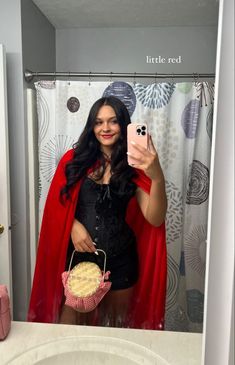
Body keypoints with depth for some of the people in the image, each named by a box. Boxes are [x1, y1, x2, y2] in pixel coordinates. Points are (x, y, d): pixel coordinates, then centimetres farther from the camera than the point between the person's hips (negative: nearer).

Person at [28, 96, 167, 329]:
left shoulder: (135, 165, -5)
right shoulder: (75, 160, -2)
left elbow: (155, 219, -16)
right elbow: (57, 204, 4)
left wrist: (157, 177, -32)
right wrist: (73, 225, -15)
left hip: (120, 259, 0)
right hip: (78, 257, 0)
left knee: (117, 326, 22)